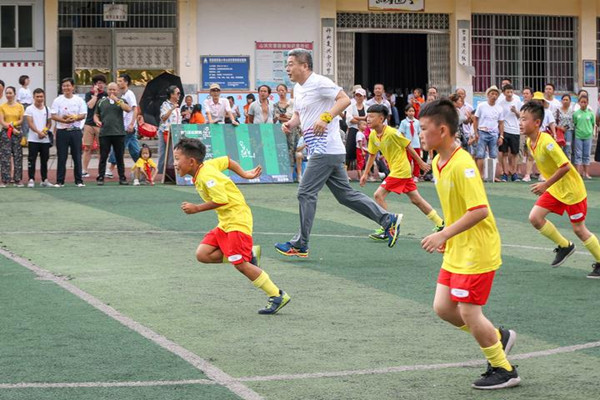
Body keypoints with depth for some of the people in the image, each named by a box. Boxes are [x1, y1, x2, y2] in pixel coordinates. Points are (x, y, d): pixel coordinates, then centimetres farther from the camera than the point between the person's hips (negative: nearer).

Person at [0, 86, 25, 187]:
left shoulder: (20, 106, 6)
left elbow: (22, 120, 4)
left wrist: (13, 124, -13)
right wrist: (12, 129, -13)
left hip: (17, 133, 1)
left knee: (18, 156, 1)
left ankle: (17, 180, 5)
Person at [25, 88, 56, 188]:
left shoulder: (47, 109, 11)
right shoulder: (29, 109, -1)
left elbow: (49, 123, 13)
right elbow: (30, 123, -10)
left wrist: (45, 131, -7)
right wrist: (39, 132, -22)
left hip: (45, 139, 4)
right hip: (33, 139, -4)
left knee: (44, 160, 7)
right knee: (32, 160, -5)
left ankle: (44, 180, 14)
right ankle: (31, 180, -3)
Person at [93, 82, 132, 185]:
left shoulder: (121, 101, 10)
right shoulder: (101, 102, 13)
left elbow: (128, 109, -9)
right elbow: (96, 115, 17)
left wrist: (116, 100, -11)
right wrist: (97, 121, -5)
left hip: (119, 133, 0)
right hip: (104, 133, 0)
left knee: (119, 157, 4)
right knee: (103, 157, 0)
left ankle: (122, 178, 10)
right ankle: (100, 178, 5)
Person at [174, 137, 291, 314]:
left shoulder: (206, 176, -20)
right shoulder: (206, 165, 7)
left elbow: (221, 200, -26)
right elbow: (227, 161, 20)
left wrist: (196, 209, -18)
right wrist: (244, 174, 21)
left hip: (238, 221, -10)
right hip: (225, 222, 10)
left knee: (240, 264, -13)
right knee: (203, 254, -1)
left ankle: (277, 296, -4)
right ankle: (249, 255, 7)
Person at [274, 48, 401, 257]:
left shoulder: (319, 82, -12)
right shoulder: (298, 88, 17)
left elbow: (345, 99, -19)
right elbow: (299, 114, 28)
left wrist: (325, 118, -29)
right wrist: (290, 123, 6)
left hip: (326, 151, -10)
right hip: (320, 151, 10)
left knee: (306, 193, -7)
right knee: (345, 194, 10)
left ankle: (300, 245, -1)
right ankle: (387, 219, 13)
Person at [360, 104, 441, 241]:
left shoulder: (392, 133, -21)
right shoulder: (373, 136, 2)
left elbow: (408, 146, -11)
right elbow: (372, 154, 14)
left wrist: (421, 163, -3)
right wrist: (365, 174, 14)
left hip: (400, 170, -8)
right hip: (394, 169, 8)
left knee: (379, 195, -12)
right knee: (416, 199, 13)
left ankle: (386, 230, -6)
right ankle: (440, 224, 23)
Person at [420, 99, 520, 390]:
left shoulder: (462, 164, -22)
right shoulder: (437, 163, 7)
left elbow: (480, 210, -28)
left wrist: (444, 234, -27)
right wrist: (447, 237, 14)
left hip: (477, 251, -9)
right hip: (456, 251, 9)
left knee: (468, 312, -4)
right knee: (443, 307, 8)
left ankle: (504, 371, 12)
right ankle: (498, 336, 26)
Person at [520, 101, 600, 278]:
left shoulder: (546, 142, -28)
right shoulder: (529, 142, -2)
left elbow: (566, 166, -29)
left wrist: (546, 185, -26)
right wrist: (546, 185, 11)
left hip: (572, 189, -8)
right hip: (554, 190, 8)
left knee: (579, 229, 2)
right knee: (535, 217, -4)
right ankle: (564, 246, 15)